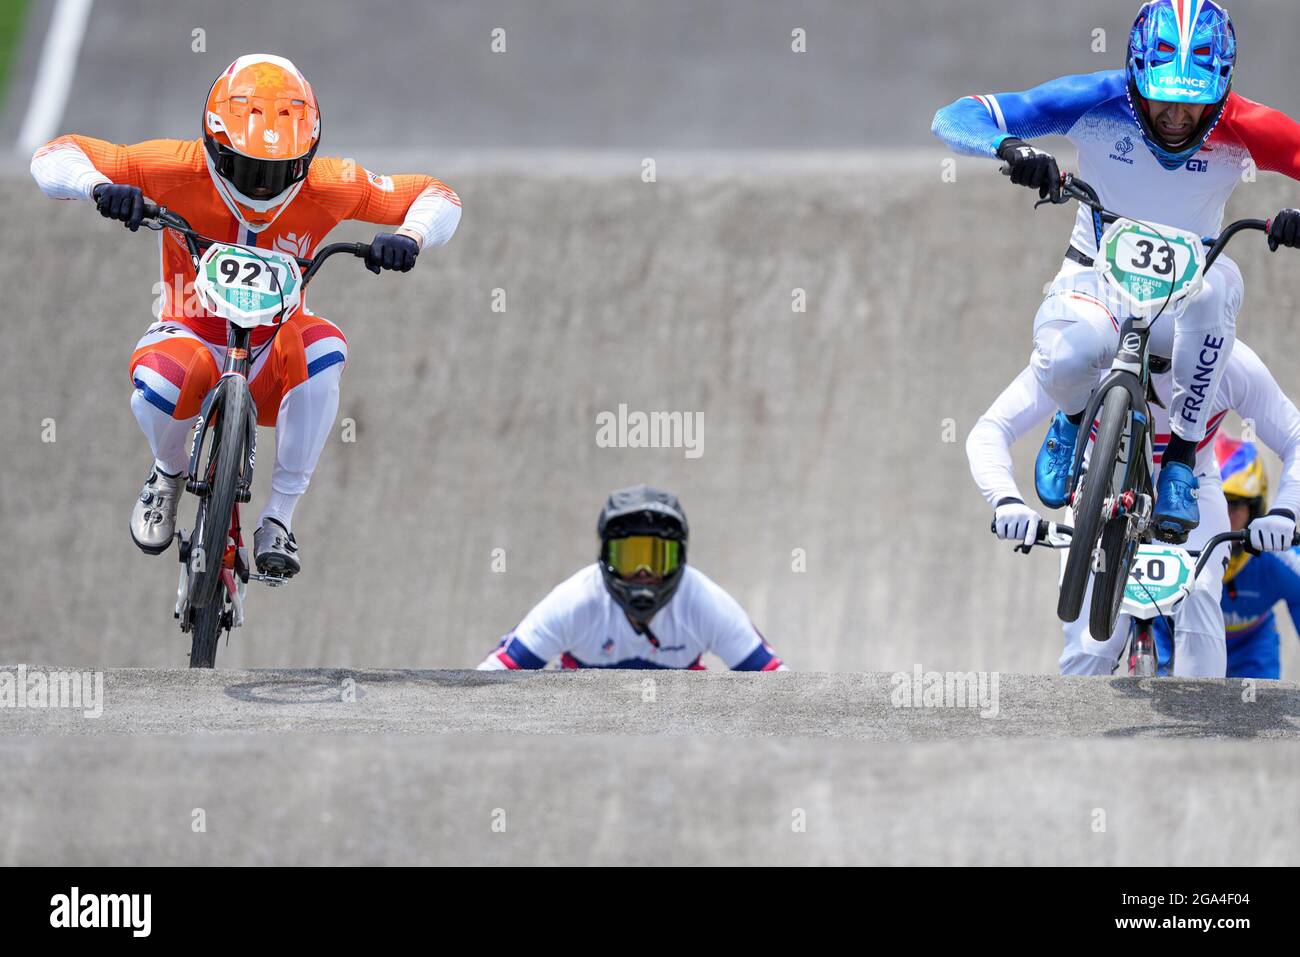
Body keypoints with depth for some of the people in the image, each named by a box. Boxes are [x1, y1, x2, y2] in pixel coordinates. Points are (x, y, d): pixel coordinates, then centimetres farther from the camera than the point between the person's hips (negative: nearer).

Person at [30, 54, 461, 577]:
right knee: (157, 383, -37)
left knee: (324, 347, -34)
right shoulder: (181, 170, -18)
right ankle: (168, 475, 2)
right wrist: (100, 186, -38)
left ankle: (279, 518, -20)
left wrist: (410, 238, -29)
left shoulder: (326, 186, -15)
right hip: (192, 336, -1)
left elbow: (438, 197, -6)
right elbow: (54, 158, -15)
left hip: (272, 360, 1)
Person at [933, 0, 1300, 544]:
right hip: (1097, 276, 0)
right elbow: (954, 119, -22)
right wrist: (1009, 147, -45)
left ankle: (1182, 457, -20)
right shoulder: (1098, 104, -20)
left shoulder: (1240, 130, -19)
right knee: (1063, 361, -34)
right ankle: (1075, 418, 7)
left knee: (1219, 285, -38)